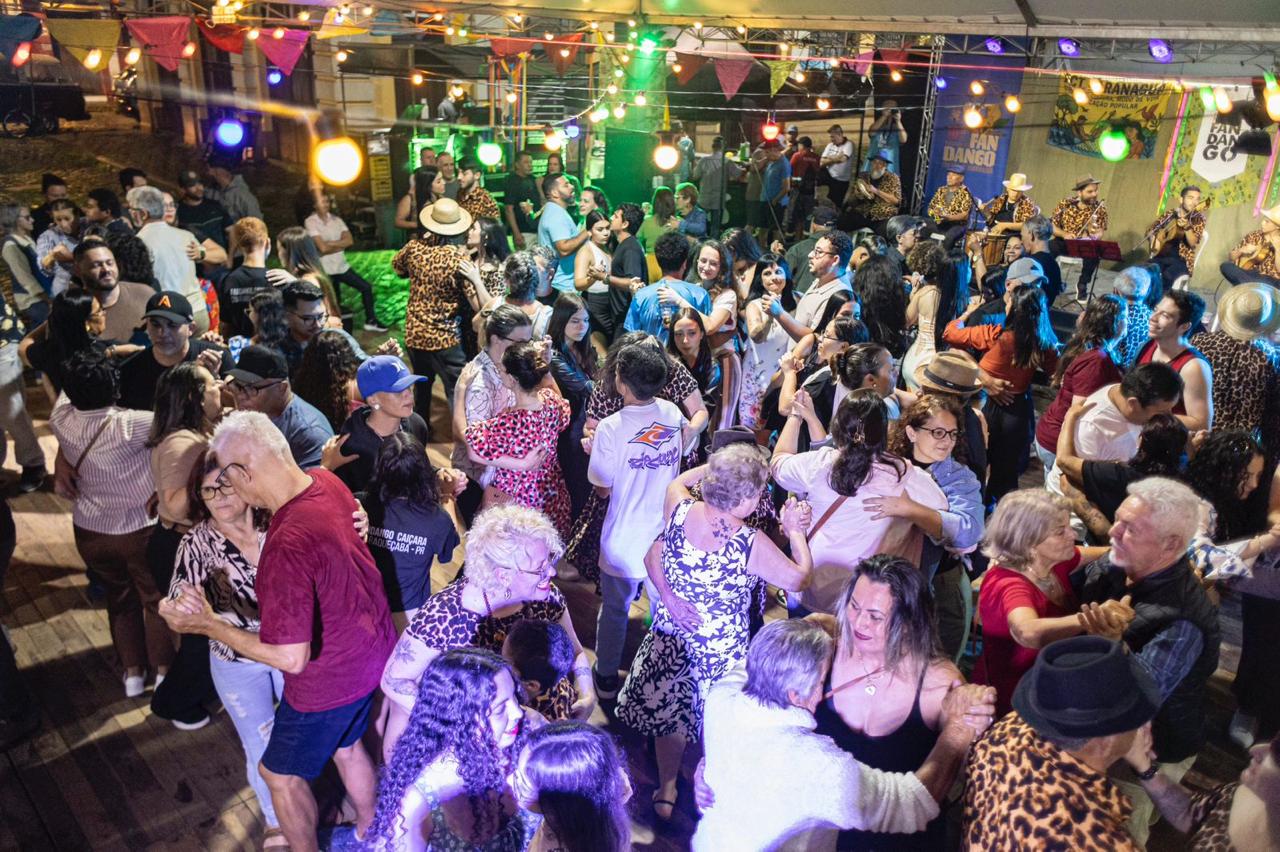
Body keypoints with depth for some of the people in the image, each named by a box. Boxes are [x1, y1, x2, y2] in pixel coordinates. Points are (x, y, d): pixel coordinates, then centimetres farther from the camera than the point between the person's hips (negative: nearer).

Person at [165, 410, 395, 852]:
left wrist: (208, 625, -22)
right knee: (346, 745, 32)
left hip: (329, 681, -8)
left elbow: (291, 657, -32)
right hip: (372, 650, 8)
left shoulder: (287, 544, -38)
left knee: (280, 772, 20)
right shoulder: (327, 482, -12)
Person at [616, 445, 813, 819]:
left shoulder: (678, 510, -17)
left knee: (669, 712, 23)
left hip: (671, 637, 4)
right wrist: (795, 530, 0)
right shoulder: (752, 544, -28)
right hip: (721, 651, -4)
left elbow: (677, 481, 8)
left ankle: (666, 792, 43)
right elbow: (800, 578, -12)